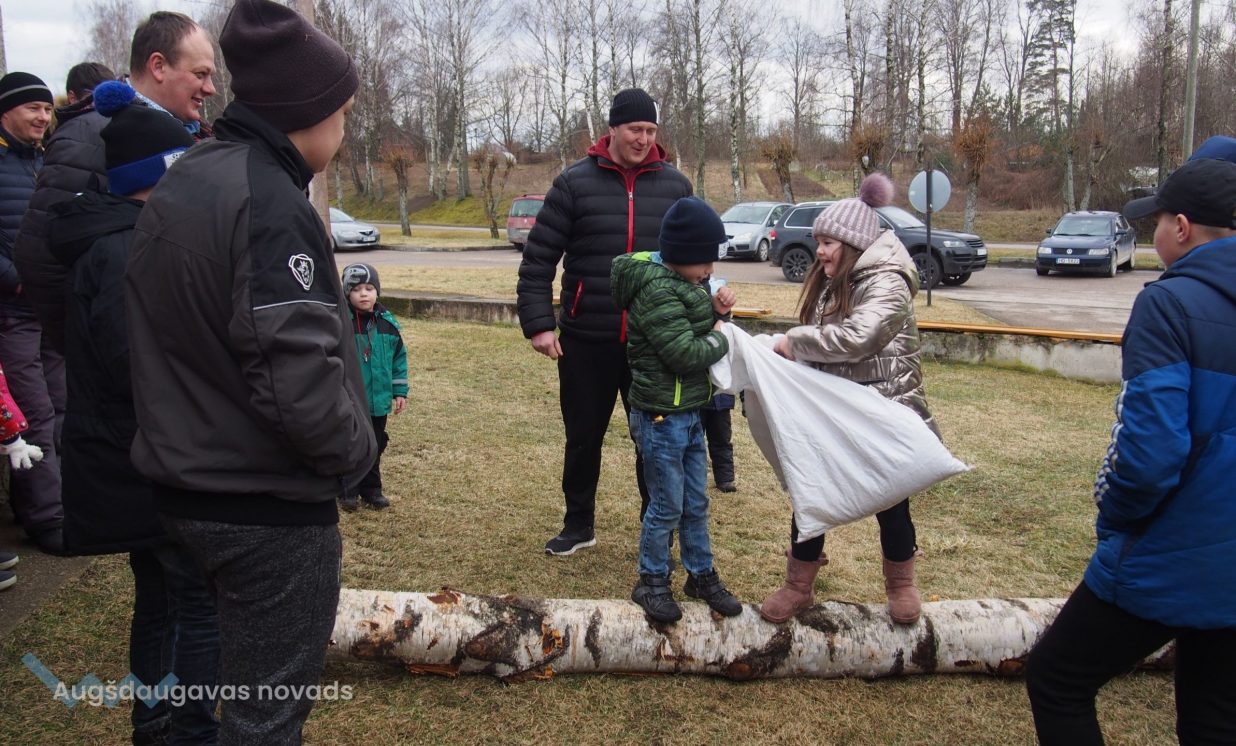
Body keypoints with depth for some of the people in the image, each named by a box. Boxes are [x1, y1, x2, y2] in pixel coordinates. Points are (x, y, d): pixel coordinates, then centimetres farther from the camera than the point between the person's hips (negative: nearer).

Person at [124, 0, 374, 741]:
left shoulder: (177, 186, 8)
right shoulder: (269, 205, -21)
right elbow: (299, 379, -29)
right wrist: (355, 453, -12)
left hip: (188, 485, 9)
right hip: (270, 507, -9)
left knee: (249, 682, 27)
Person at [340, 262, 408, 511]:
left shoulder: (387, 323, 0)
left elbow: (399, 358, 8)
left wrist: (400, 392, 7)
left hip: (379, 401, 4)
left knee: (374, 447, 15)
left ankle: (371, 489, 29)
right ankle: (348, 491, 25)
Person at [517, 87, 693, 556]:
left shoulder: (675, 186, 5)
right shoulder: (575, 183, -2)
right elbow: (538, 259, -3)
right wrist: (538, 323, -10)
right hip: (586, 341, -1)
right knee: (583, 437, 12)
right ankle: (579, 524, 32)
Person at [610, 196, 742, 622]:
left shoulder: (682, 283, 9)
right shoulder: (657, 292, -21)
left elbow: (695, 329, 18)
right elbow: (686, 355, -26)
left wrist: (716, 312, -1)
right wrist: (721, 337, -10)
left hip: (690, 413, 9)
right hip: (661, 417, -9)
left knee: (696, 503, 18)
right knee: (666, 506, 3)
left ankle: (702, 575, 32)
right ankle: (652, 583, 20)